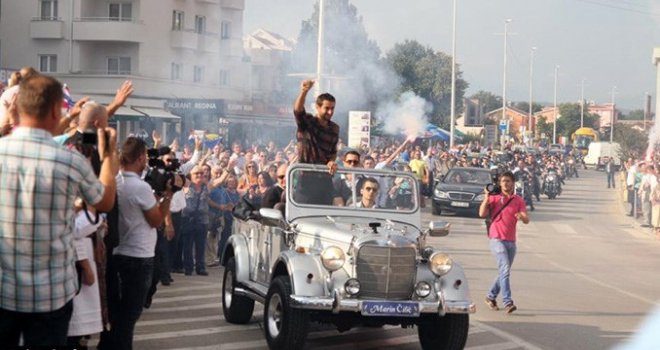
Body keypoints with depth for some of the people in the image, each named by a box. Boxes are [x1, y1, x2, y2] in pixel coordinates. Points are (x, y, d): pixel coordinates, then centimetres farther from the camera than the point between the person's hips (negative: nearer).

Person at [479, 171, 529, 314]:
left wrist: (522, 217, -25)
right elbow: (482, 213, -8)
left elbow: (526, 220, -2)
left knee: (504, 272, 13)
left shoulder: (519, 200, 8)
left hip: (511, 241, 4)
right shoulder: (494, 198, 3)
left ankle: (491, 296, 32)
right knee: (505, 269, -18)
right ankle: (507, 302, -23)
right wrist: (486, 197, -16)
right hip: (497, 239, -4)